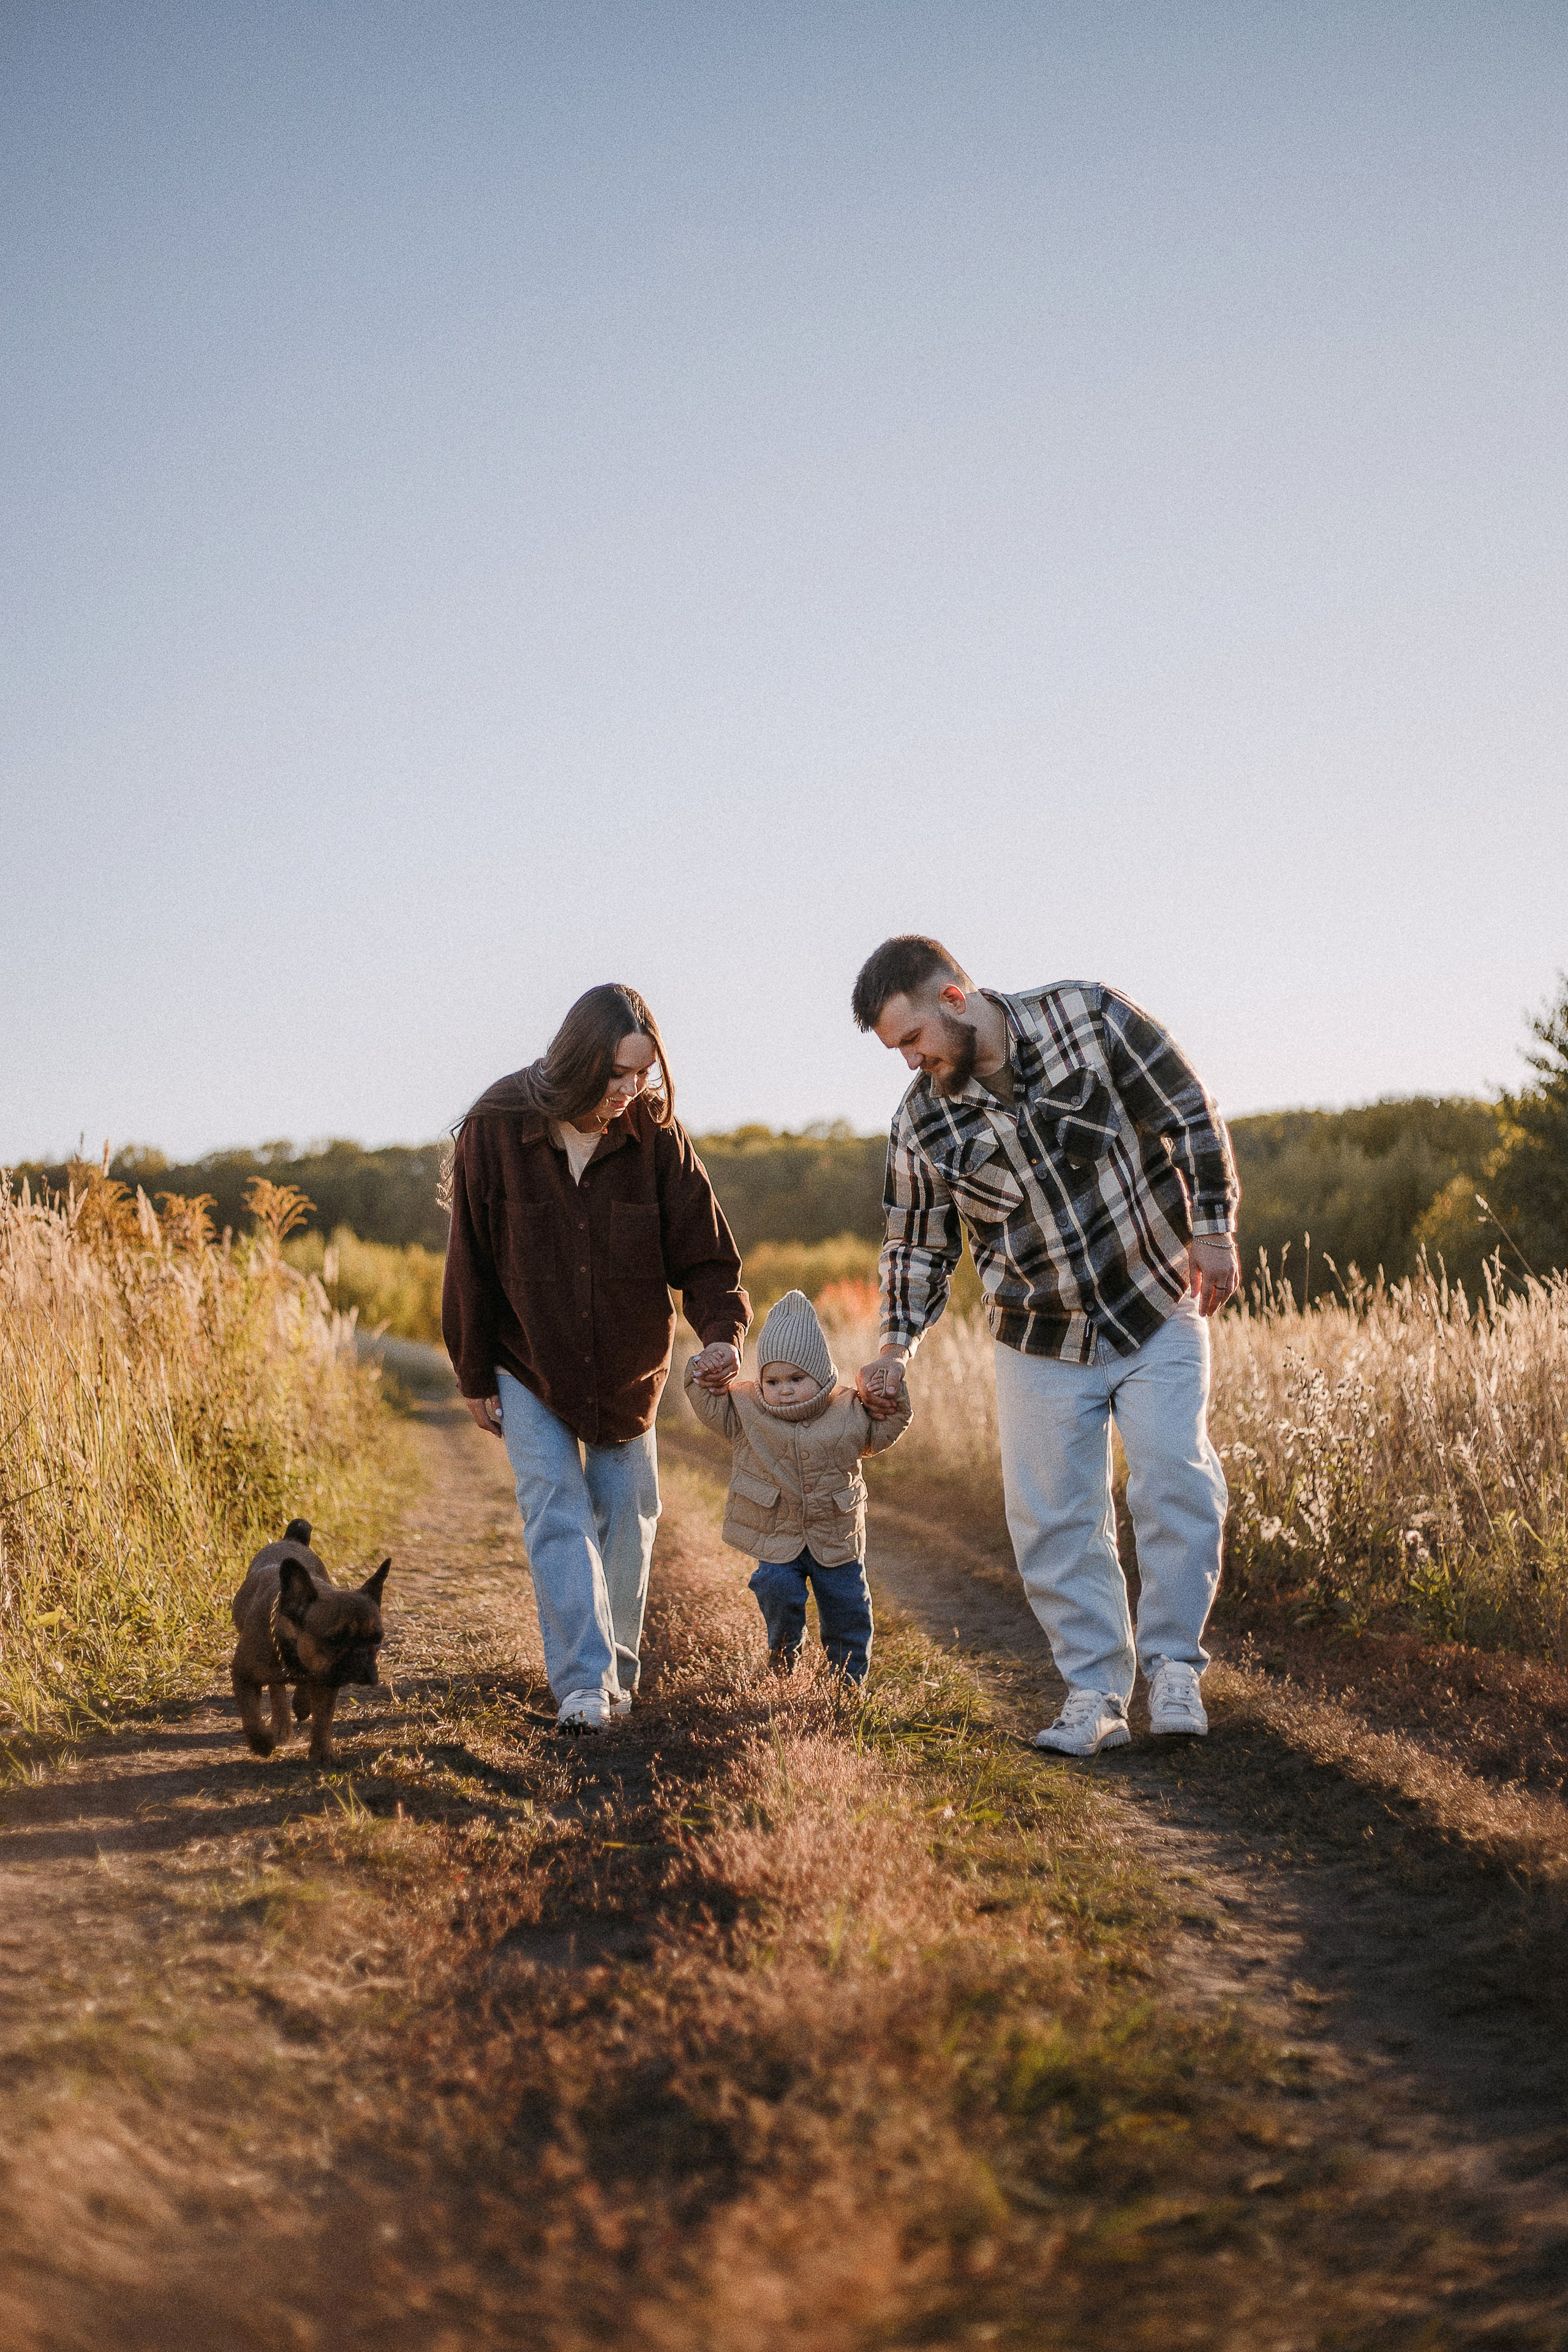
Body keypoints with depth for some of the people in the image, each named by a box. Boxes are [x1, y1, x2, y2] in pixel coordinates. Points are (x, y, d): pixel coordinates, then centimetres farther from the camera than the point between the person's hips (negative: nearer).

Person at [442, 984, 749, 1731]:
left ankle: (617, 1673, 23)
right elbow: (470, 1262, -8)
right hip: (530, 1367, -2)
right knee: (557, 1511, -14)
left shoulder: (656, 1135, -14)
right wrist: (475, 1378, -3)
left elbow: (703, 1248, -11)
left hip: (627, 1371, 2)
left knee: (626, 1515, 7)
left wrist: (722, 1331, -30)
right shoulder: (496, 1129, -17)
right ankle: (583, 1684, -17)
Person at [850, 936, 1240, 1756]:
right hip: (1041, 1343, 2)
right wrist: (896, 1347, -5)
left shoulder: (1087, 1019, -14)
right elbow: (917, 1244, 6)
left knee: (1174, 1483, -12)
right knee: (1054, 1520, 0)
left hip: (1156, 1314, -2)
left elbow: (1186, 1114, -7)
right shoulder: (921, 1125, -6)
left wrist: (1212, 1228, -12)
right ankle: (1095, 1695, 11)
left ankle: (1173, 1665, 4)